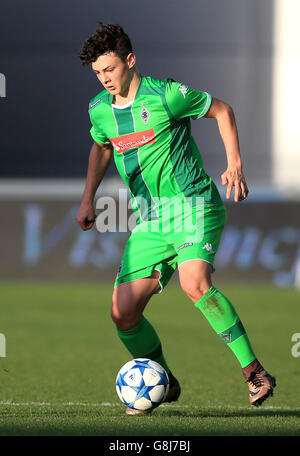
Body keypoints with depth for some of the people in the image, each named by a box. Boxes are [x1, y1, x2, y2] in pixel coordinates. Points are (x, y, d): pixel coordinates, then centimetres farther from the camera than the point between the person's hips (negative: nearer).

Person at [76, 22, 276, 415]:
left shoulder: (165, 94, -11)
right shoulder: (100, 110, 6)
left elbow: (222, 110, 2)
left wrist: (235, 165, -5)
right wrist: (88, 199, 20)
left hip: (193, 205, -6)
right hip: (150, 220, 6)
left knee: (195, 283, -32)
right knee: (123, 313, -5)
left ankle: (254, 372, -26)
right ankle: (162, 384, 19)